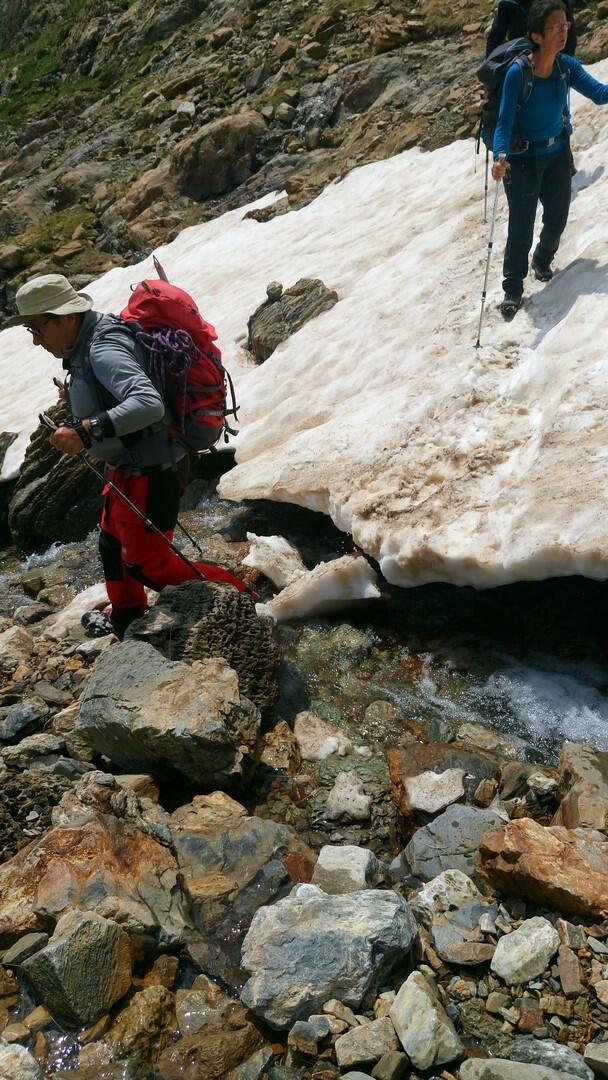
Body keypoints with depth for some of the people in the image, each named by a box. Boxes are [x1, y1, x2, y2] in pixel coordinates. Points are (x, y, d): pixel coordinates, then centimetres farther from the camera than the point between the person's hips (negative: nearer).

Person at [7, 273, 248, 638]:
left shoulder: (103, 349, -26)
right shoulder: (90, 340, 4)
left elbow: (149, 404, -40)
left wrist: (87, 431, -43)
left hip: (149, 472, -11)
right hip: (131, 466, 11)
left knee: (148, 564, 2)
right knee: (113, 542, 26)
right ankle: (127, 622, 46)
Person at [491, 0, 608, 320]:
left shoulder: (567, 67, -7)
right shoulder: (518, 73, -22)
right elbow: (505, 122, -22)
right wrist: (500, 157, -39)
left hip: (557, 154, 5)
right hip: (523, 159, -5)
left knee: (557, 218, 15)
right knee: (521, 227, -2)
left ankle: (542, 260, 45)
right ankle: (513, 288, 14)